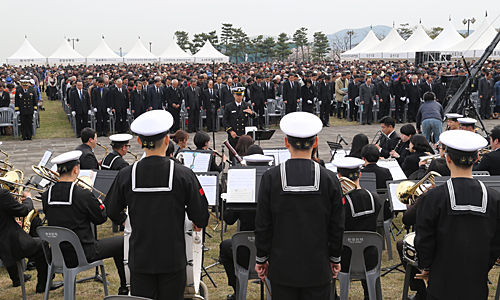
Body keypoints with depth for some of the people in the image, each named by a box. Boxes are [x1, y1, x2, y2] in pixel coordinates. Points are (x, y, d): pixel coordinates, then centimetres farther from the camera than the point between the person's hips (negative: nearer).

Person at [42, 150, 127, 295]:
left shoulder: (46, 196, -4)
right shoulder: (84, 195, -21)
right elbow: (101, 218, -7)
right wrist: (99, 203, 14)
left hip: (58, 255, 6)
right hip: (83, 254, -6)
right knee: (121, 242, 14)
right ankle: (125, 289, 23)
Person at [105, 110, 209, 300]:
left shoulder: (126, 175, -8)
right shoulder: (183, 175, -12)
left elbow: (112, 212, 7)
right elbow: (201, 217, -7)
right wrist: (198, 223, 17)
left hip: (140, 260, 1)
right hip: (173, 259, -1)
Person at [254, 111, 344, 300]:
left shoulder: (271, 178, -10)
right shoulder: (329, 179, -8)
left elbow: (263, 224, -4)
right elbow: (337, 226, -1)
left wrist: (261, 258, 8)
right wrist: (335, 258, 12)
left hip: (282, 267, 0)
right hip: (317, 268, 1)